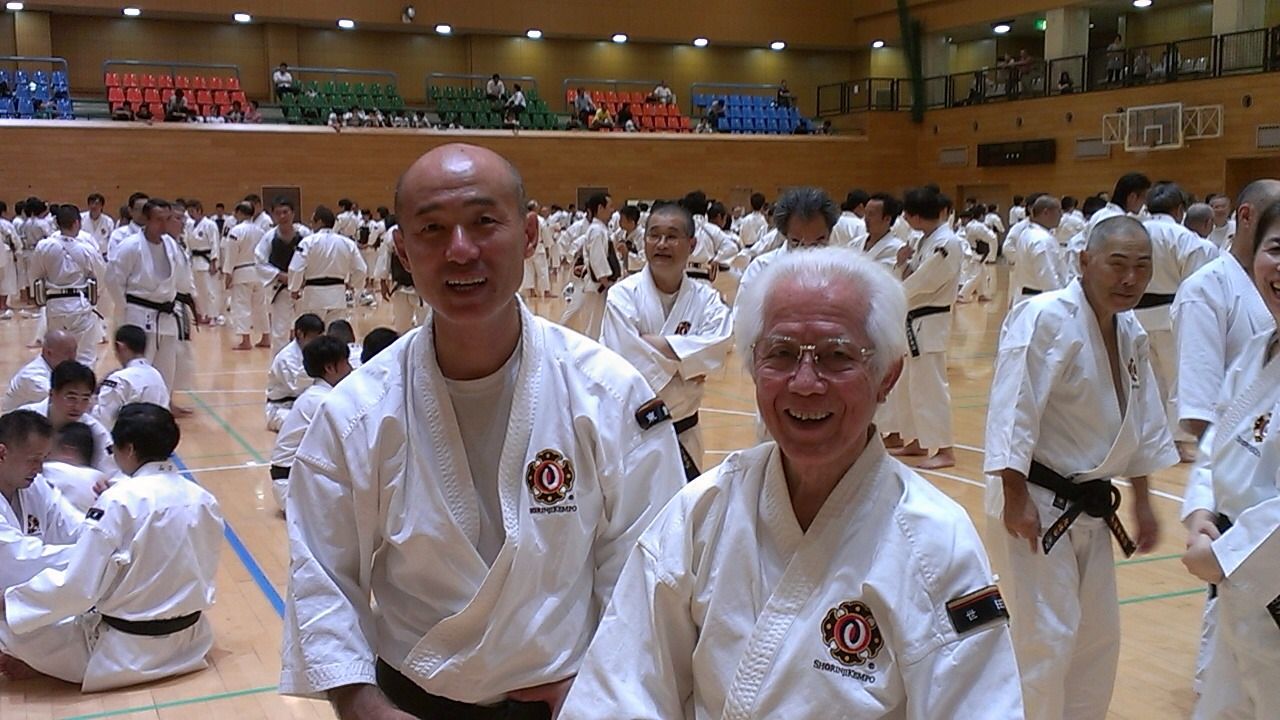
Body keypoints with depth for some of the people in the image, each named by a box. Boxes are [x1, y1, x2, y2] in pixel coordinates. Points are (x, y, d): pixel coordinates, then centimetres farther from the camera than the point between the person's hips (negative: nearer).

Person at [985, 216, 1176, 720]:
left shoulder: (1130, 334, 8)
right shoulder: (1045, 319, -19)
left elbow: (1141, 425, 17)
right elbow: (1012, 413, -24)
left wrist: (1142, 503, 18)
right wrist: (1016, 499, -26)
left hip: (1089, 508, 9)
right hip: (1036, 503, -9)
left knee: (1099, 639, 18)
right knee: (1047, 639, -7)